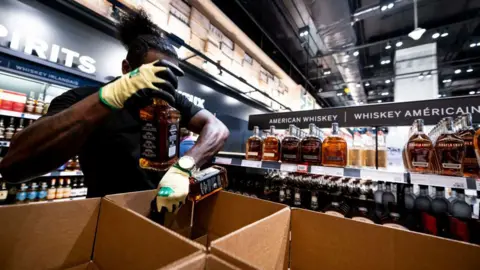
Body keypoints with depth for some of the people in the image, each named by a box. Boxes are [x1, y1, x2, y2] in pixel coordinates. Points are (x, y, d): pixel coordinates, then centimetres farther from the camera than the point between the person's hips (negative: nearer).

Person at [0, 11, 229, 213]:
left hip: (161, 209, 0)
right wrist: (112, 95, -35)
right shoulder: (84, 100, -10)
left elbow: (218, 128, -13)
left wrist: (183, 167, -29)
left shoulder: (171, 101, -4)